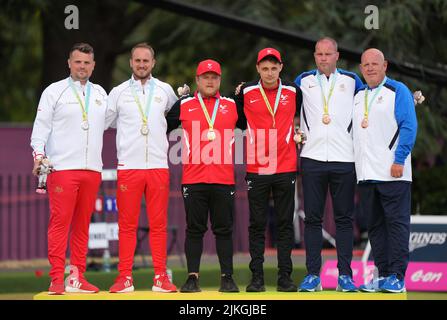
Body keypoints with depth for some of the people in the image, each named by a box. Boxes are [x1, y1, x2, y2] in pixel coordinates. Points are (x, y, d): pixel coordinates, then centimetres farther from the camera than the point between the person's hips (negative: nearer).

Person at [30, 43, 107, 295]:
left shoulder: (100, 94, 18)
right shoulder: (54, 91, 4)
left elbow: (107, 120, 28)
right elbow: (41, 125, 0)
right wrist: (39, 153, -13)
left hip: (92, 169, 5)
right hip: (62, 167, -4)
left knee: (83, 224, 5)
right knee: (60, 221, -10)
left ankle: (78, 278, 9)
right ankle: (57, 279, -10)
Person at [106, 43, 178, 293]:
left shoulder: (165, 91, 10)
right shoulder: (119, 92, 6)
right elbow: (104, 122, 12)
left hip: (158, 166, 1)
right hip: (128, 166, -1)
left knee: (159, 224, 1)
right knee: (127, 224, -1)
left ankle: (161, 277, 4)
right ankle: (125, 277, 2)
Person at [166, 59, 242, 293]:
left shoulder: (232, 106, 12)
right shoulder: (184, 105, 9)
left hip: (224, 179, 1)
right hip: (193, 179, -1)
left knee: (224, 230, 3)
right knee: (194, 229, 2)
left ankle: (227, 278, 6)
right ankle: (192, 278, 5)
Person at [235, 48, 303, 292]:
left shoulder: (293, 92, 3)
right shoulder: (246, 92, 1)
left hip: (286, 168, 1)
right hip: (256, 169, -1)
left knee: (285, 224, 4)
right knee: (257, 225, 3)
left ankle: (285, 276, 7)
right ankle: (256, 277, 6)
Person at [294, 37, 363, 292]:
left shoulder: (352, 81, 9)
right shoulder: (303, 81, 10)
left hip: (344, 159, 0)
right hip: (312, 158, 1)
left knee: (344, 218, 1)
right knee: (312, 218, 1)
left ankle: (345, 274, 4)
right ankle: (313, 274, 4)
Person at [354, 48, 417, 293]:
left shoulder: (398, 91, -1)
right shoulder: (358, 96, 18)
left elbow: (409, 127, -9)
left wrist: (399, 160, -16)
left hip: (392, 173, -6)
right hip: (365, 173, 7)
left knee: (396, 223, -6)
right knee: (375, 226, 7)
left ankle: (397, 276, -5)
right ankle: (383, 274, 12)